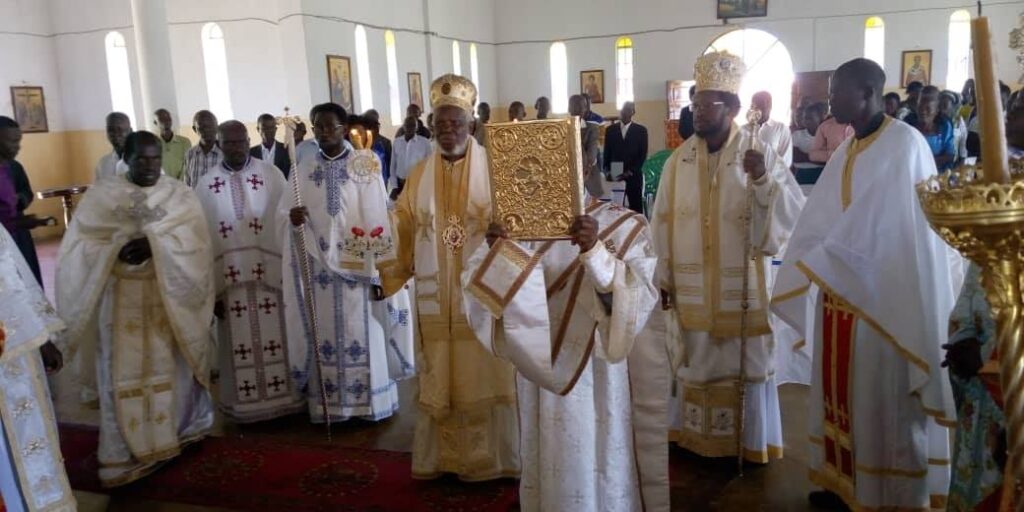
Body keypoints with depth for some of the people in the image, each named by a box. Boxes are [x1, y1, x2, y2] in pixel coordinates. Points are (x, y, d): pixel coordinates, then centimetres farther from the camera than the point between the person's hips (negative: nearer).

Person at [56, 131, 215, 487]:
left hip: (170, 296, 1)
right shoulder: (100, 195, 3)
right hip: (121, 298, 0)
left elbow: (194, 240, -8)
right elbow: (81, 244, -2)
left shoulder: (181, 194, 4)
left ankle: (176, 433, 26)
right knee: (125, 373, 3)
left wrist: (154, 243, -23)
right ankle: (128, 450, 12)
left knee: (171, 366, 9)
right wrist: (116, 250, -20)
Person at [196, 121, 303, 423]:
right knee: (241, 347, 10)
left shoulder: (270, 174, -3)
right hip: (230, 280, 1)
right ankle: (247, 405, 24)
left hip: (271, 275, -1)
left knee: (277, 342, 7)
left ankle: (283, 400, 22)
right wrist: (211, 288, -1)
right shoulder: (206, 184, 2)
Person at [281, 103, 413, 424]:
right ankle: (329, 402, 15)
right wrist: (293, 219, -18)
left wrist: (378, 263, -12)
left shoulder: (365, 166, -2)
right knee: (325, 333, 6)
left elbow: (379, 214, -6)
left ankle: (369, 398, 14)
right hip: (319, 267, 3)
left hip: (359, 266, -2)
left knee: (363, 332, 3)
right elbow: (286, 216, 6)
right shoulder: (302, 172, 7)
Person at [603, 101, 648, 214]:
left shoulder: (641, 130, 4)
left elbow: (643, 154, 0)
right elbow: (607, 152, 12)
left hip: (633, 175, -1)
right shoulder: (610, 129, 10)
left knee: (635, 206, -2)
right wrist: (607, 170, -1)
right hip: (614, 175, 1)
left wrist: (631, 171, -10)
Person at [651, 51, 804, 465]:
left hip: (742, 285, -3)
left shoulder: (760, 154, -7)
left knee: (744, 361, 8)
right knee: (697, 361, 14)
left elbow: (793, 213, -12)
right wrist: (664, 278, 2)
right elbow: (664, 222, 2)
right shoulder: (679, 159, 1)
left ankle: (749, 440, 26)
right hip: (693, 286, 3)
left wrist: (763, 180, -28)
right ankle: (697, 436, 30)